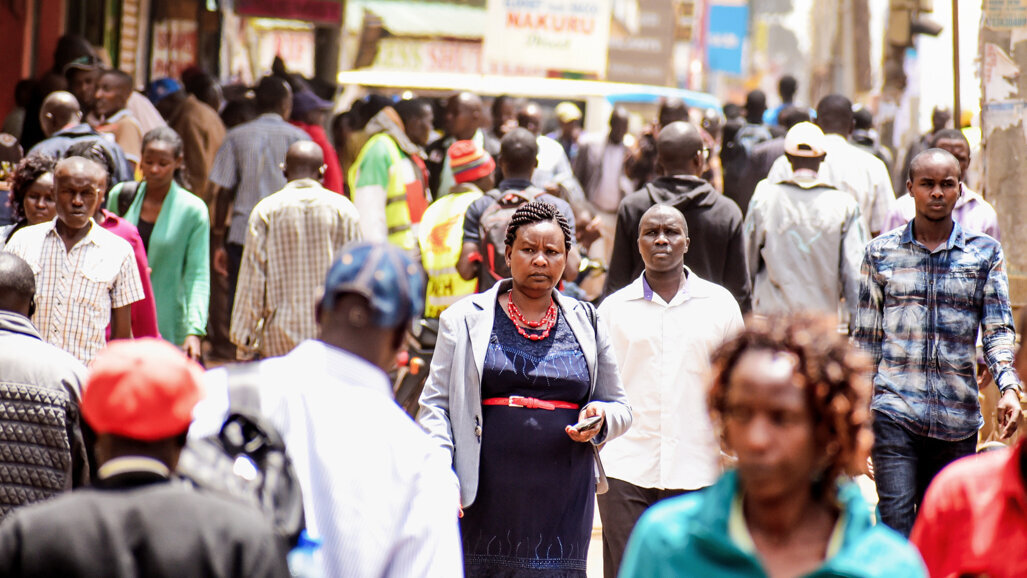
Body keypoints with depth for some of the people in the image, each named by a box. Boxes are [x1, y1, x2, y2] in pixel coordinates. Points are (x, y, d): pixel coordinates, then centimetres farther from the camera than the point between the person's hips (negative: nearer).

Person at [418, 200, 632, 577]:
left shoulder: (585, 324, 14)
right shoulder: (466, 319, 7)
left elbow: (620, 407, 19)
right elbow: (435, 403, 5)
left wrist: (600, 419, -4)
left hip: (563, 502, 2)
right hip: (485, 499, -1)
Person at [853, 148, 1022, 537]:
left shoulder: (985, 253, 6)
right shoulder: (881, 252, 7)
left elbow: (998, 329, 3)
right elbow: (865, 336, 12)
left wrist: (1009, 388, -14)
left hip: (958, 417, 1)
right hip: (893, 412, -1)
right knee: (896, 522, -14)